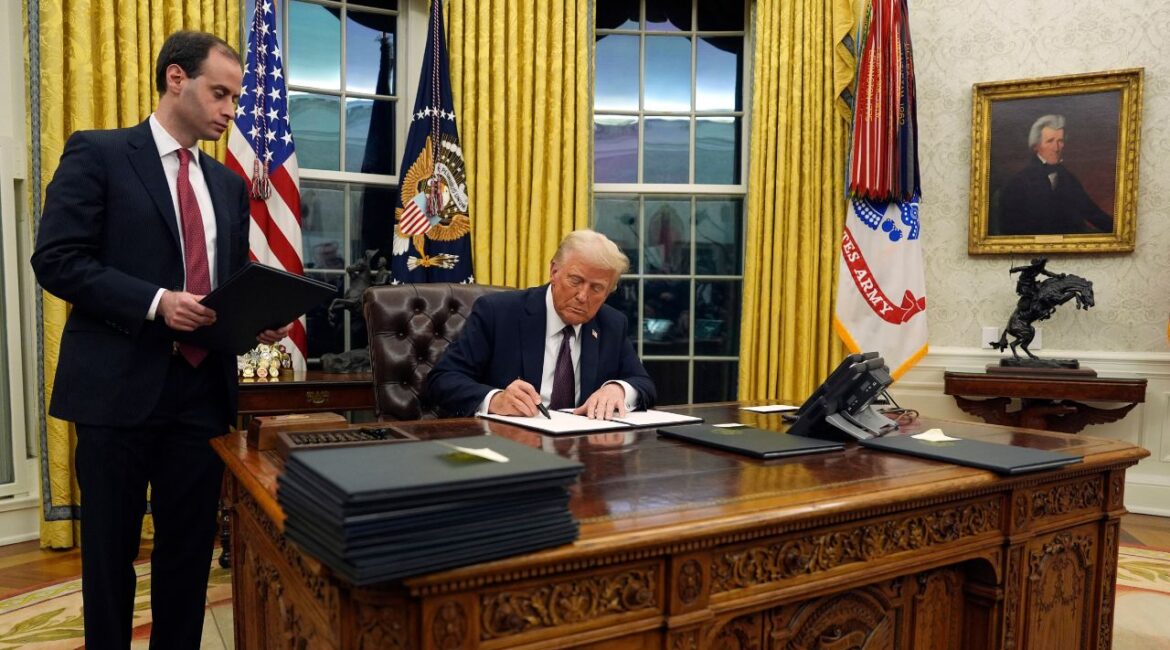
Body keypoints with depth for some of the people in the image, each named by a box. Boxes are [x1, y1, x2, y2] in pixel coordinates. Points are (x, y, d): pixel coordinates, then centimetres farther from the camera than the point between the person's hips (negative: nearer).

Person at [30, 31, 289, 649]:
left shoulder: (228, 183, 14)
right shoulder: (97, 153, -2)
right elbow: (56, 259, -10)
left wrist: (257, 319, -3)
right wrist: (156, 302, -21)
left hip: (203, 388, 5)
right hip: (120, 386, -5)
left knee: (190, 549, 12)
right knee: (110, 550, 10)